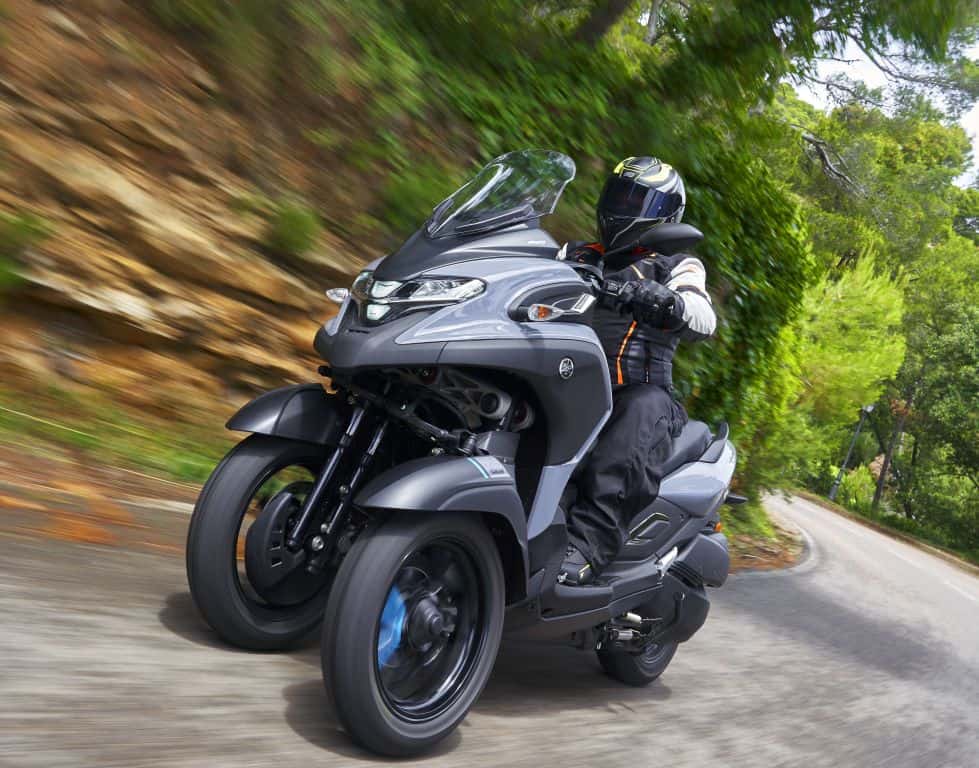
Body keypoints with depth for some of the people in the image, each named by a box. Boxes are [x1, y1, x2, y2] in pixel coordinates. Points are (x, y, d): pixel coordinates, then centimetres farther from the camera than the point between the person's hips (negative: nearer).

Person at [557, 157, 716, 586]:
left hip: (636, 393, -3)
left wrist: (662, 299, -29)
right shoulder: (578, 255, 26)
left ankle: (582, 549, -50)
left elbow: (704, 320, -7)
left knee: (646, 411, -38)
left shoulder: (676, 267, 13)